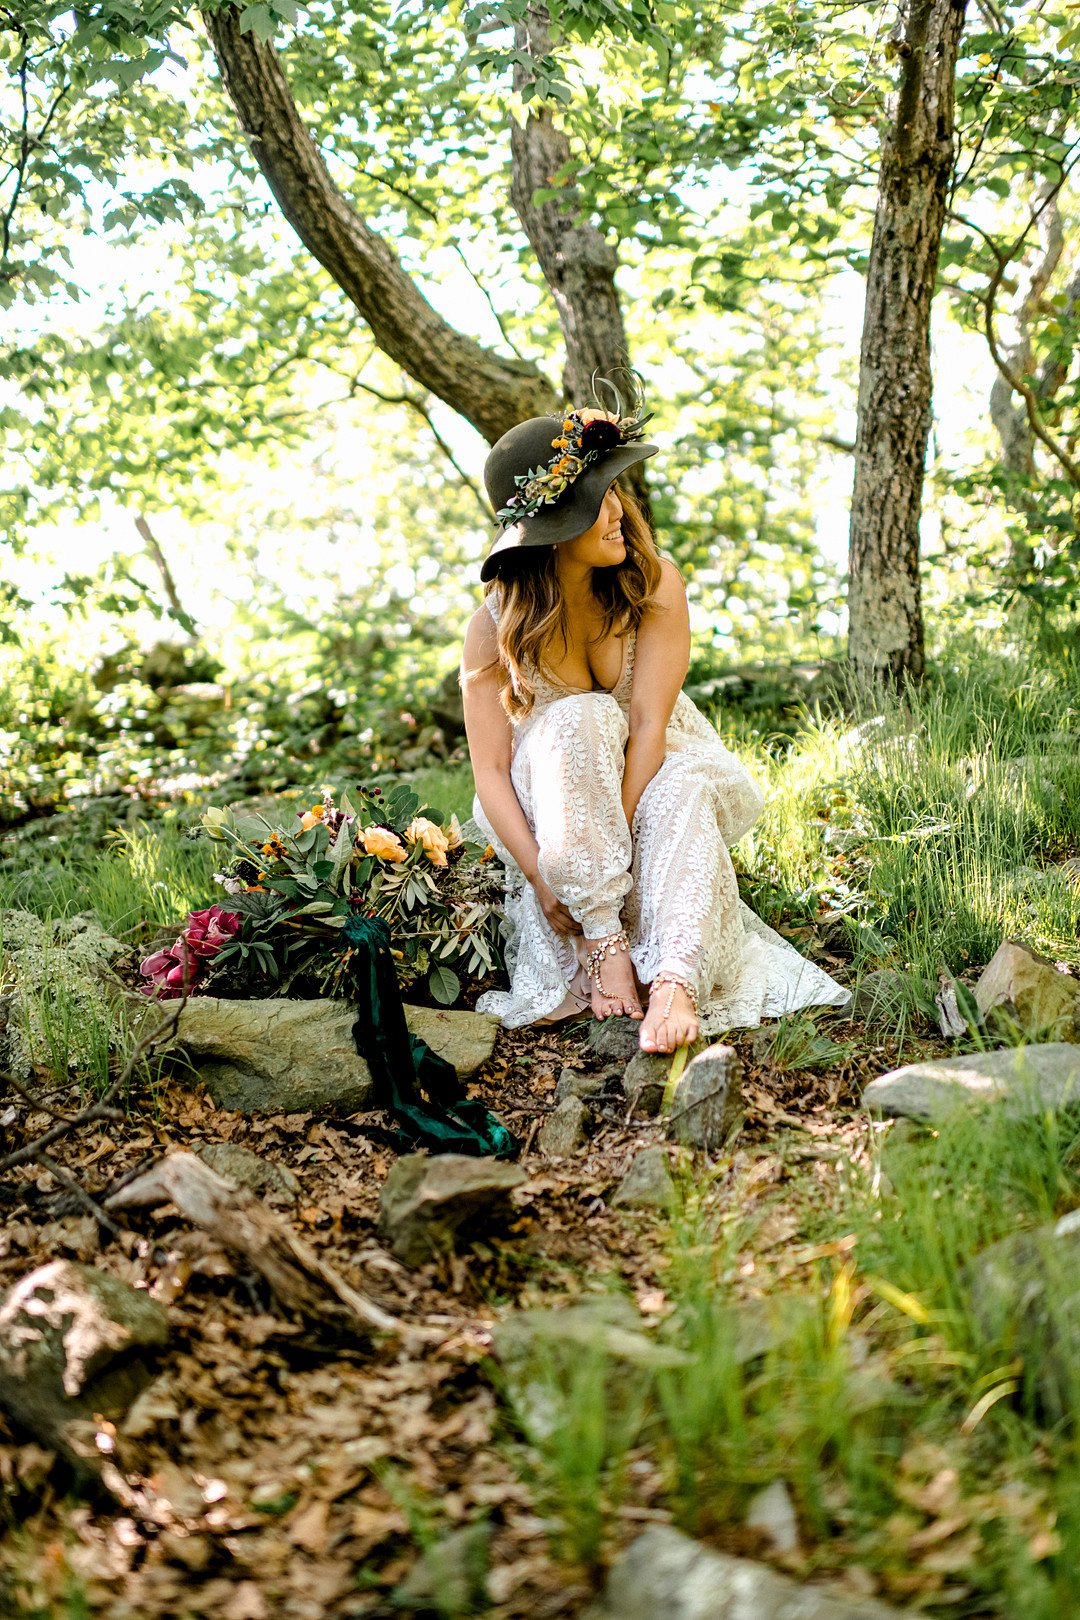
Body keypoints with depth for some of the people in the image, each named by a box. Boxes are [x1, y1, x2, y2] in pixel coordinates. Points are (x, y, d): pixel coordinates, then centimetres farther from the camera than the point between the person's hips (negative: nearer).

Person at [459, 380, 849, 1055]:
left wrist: (608, 840, -33)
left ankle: (677, 981, -47)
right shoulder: (498, 624, -17)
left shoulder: (653, 582, -18)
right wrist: (543, 879, -29)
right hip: (555, 796, 0)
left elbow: (647, 723, -24)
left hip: (652, 773, 0)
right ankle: (604, 938, -35)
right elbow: (489, 769, -19)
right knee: (580, 719, -33)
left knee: (680, 790, -34)